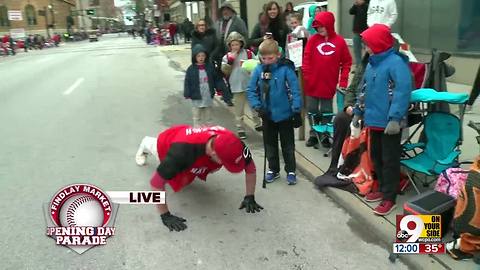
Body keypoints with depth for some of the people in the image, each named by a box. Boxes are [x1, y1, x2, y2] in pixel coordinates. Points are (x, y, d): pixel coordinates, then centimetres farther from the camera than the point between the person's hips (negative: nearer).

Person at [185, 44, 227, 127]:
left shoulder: (210, 67, 0)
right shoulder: (191, 69, -7)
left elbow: (217, 79, 4)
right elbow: (187, 83, -7)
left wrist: (222, 87, -7)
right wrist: (187, 94, -15)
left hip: (208, 97, 3)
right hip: (197, 98, -2)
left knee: (208, 118, 17)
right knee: (197, 118, 10)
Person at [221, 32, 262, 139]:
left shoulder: (249, 53, 0)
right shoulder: (227, 56, 1)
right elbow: (225, 71, -7)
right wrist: (230, 60, -16)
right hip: (237, 87, 0)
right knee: (239, 109, 7)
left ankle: (258, 124, 32)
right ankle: (240, 129, 17)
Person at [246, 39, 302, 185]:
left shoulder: (286, 69, -16)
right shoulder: (258, 70, -6)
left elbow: (295, 90, -14)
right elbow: (251, 90, -1)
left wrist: (296, 110, -15)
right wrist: (257, 106, -12)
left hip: (284, 114, -4)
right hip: (267, 114, 4)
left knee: (288, 145, 10)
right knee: (270, 144, 16)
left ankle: (291, 171, 24)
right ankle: (273, 169, 32)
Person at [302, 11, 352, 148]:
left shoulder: (340, 41, -3)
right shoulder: (313, 39, -1)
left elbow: (347, 62, 1)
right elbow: (306, 59, -2)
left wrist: (343, 81, -4)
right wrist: (306, 76, -11)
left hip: (329, 85, -1)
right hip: (312, 84, 1)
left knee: (326, 112, 11)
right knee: (312, 111, 11)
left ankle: (325, 136, 24)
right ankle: (313, 135, 25)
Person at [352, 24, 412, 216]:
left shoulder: (396, 62, -16)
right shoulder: (372, 63, 12)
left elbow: (403, 91, -24)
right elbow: (365, 90, 20)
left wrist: (395, 118, -29)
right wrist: (358, 112, 21)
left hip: (389, 123, -9)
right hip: (374, 120, 9)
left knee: (390, 160, 2)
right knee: (376, 157, 19)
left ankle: (389, 198, 13)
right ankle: (383, 189, 35)